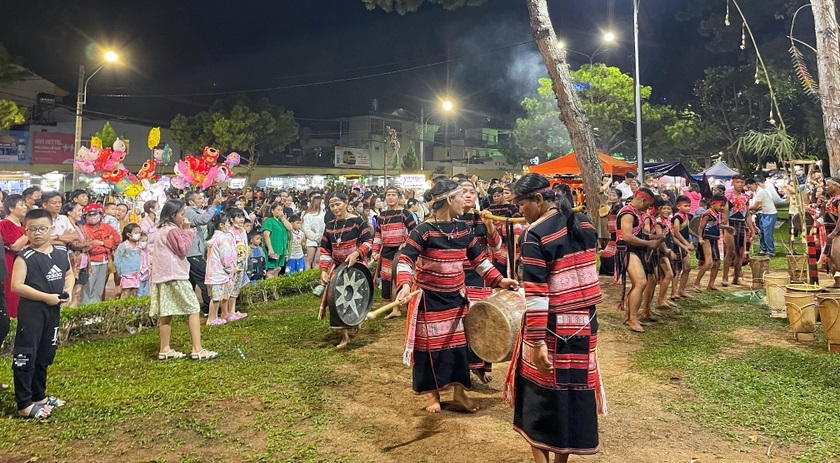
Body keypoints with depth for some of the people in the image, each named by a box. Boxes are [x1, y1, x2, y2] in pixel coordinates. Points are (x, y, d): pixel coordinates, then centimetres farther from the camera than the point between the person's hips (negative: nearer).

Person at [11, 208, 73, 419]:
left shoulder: (61, 252, 5)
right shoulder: (24, 257, -13)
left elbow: (69, 274, 17)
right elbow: (16, 285, -19)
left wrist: (68, 291, -3)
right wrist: (46, 297, -21)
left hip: (53, 311, 7)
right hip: (31, 312, -6)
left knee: (45, 356, 17)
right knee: (25, 357, -3)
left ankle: (39, 396, 31)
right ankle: (24, 405, 5)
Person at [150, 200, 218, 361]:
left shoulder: (161, 229, 17)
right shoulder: (172, 230, -13)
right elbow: (183, 250, -12)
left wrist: (185, 231, 12)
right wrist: (187, 231, -7)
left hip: (162, 276, 10)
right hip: (174, 275, -10)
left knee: (166, 312, 11)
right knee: (193, 309, -7)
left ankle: (165, 349, 15)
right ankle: (197, 350, -9)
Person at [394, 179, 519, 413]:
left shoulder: (464, 229, 1)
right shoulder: (423, 231, -18)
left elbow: (479, 259, 7)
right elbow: (405, 261, -22)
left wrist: (499, 280, -1)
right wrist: (405, 285, -39)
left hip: (456, 297, 5)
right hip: (429, 299, -5)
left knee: (459, 342, 12)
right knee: (431, 344, 6)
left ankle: (459, 390, 28)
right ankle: (431, 392, 24)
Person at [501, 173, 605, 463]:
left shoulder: (535, 235, -17)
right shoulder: (584, 223, 4)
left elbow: (536, 294, -21)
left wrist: (537, 342, -19)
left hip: (552, 327, -6)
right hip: (585, 322, 7)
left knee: (541, 392, 10)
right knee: (574, 388, 15)